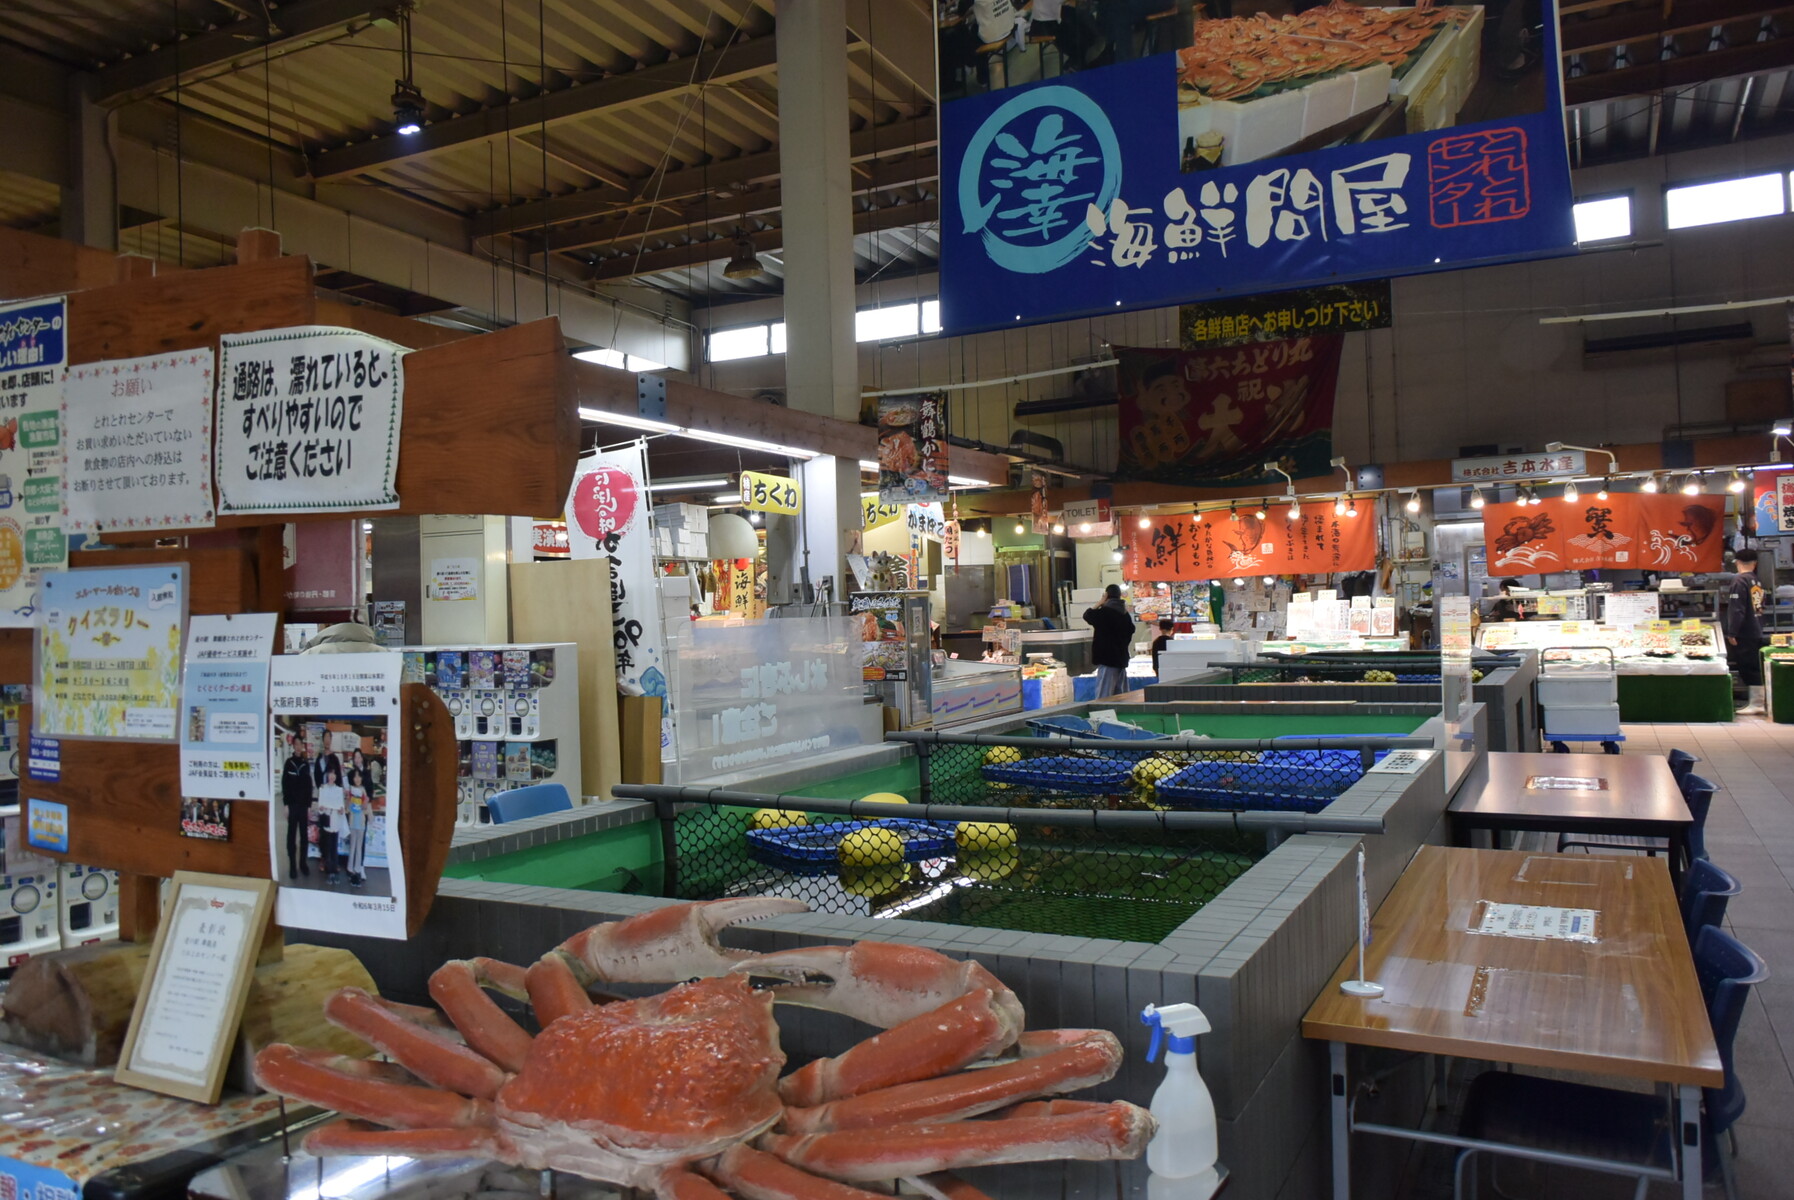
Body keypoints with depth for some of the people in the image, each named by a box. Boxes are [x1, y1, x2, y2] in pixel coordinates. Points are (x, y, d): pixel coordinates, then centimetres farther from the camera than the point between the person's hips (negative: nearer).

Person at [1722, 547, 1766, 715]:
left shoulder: (1739, 581, -14)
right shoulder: (1757, 582, 11)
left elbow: (1737, 609, -19)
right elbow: (1760, 607, 18)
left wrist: (1732, 633, -17)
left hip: (1744, 633, -8)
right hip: (1757, 631, 8)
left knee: (1748, 668, -4)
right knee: (1755, 668, 13)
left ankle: (1756, 703, -2)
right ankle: (1757, 701, 18)